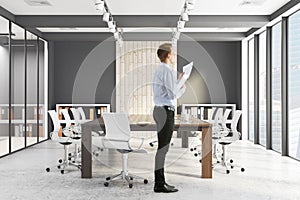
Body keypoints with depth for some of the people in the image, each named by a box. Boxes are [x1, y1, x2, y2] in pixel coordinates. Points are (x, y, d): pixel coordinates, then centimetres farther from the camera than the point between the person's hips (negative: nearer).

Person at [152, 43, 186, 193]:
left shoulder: (158, 71, 18)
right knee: (163, 148, -6)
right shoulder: (167, 71, -14)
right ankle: (159, 184, 0)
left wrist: (179, 80, 29)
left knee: (163, 147, 12)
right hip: (166, 112, -10)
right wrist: (183, 89, 1)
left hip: (160, 110, 10)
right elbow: (174, 94, -19)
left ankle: (160, 181, 17)